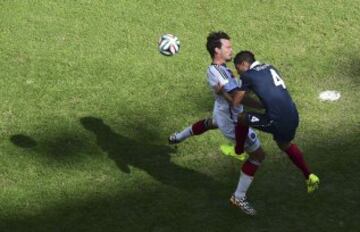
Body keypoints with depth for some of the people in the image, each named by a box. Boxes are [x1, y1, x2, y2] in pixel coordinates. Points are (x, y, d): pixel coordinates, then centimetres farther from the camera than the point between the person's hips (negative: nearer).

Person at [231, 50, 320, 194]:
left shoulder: (247, 76, -6)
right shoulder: (269, 68, 16)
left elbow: (235, 103, -3)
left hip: (277, 121, -8)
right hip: (293, 117, 8)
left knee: (241, 118, 11)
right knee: (285, 144, 34)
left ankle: (239, 151, 32)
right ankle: (309, 177, 39)